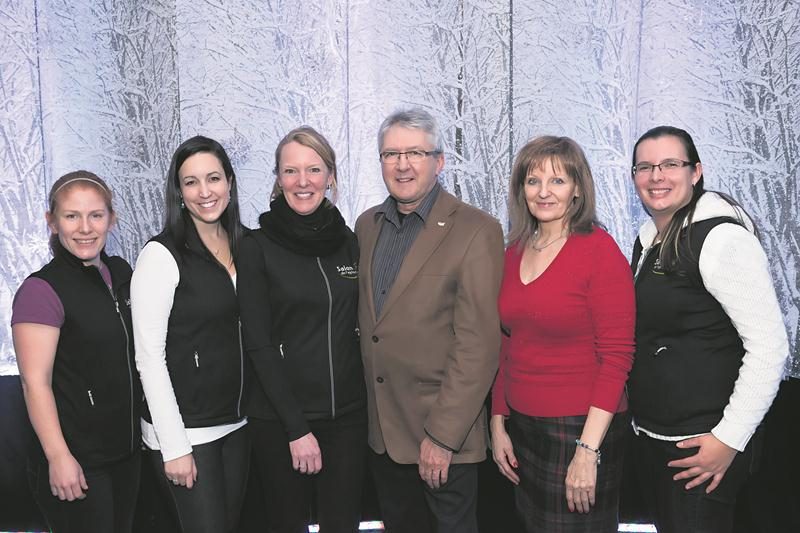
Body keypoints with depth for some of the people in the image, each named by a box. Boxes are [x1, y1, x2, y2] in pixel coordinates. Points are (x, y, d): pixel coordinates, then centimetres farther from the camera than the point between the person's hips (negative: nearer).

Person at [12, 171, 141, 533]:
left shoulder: (121, 272, 5)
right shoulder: (42, 290, -16)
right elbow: (36, 383, -17)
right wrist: (59, 457, -19)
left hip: (126, 449, 7)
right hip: (76, 462, -7)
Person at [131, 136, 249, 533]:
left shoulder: (243, 244, 5)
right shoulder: (162, 253, -12)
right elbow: (149, 355, -14)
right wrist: (174, 447, -16)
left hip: (236, 424, 6)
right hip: (185, 429, -6)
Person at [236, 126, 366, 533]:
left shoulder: (348, 241, 5)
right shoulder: (256, 247, -6)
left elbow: (354, 327, 11)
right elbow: (258, 344, -9)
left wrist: (366, 400, 3)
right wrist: (297, 427, -12)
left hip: (346, 414, 3)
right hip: (280, 418, -3)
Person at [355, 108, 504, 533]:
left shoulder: (475, 231, -13)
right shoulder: (367, 225, 7)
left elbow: (478, 344, -17)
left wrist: (442, 436, -18)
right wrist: (371, 412, 7)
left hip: (444, 435, -6)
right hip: (381, 431, 6)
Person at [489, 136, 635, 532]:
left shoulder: (599, 250, -13)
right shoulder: (515, 252, 5)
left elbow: (617, 356, -16)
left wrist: (588, 451, -18)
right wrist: (498, 423, 8)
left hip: (580, 428, -6)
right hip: (522, 427, 6)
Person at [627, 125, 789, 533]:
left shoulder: (722, 238, -16)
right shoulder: (648, 238, 8)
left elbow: (770, 347, -20)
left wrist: (730, 440, -19)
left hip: (702, 445, -8)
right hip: (649, 436, 8)